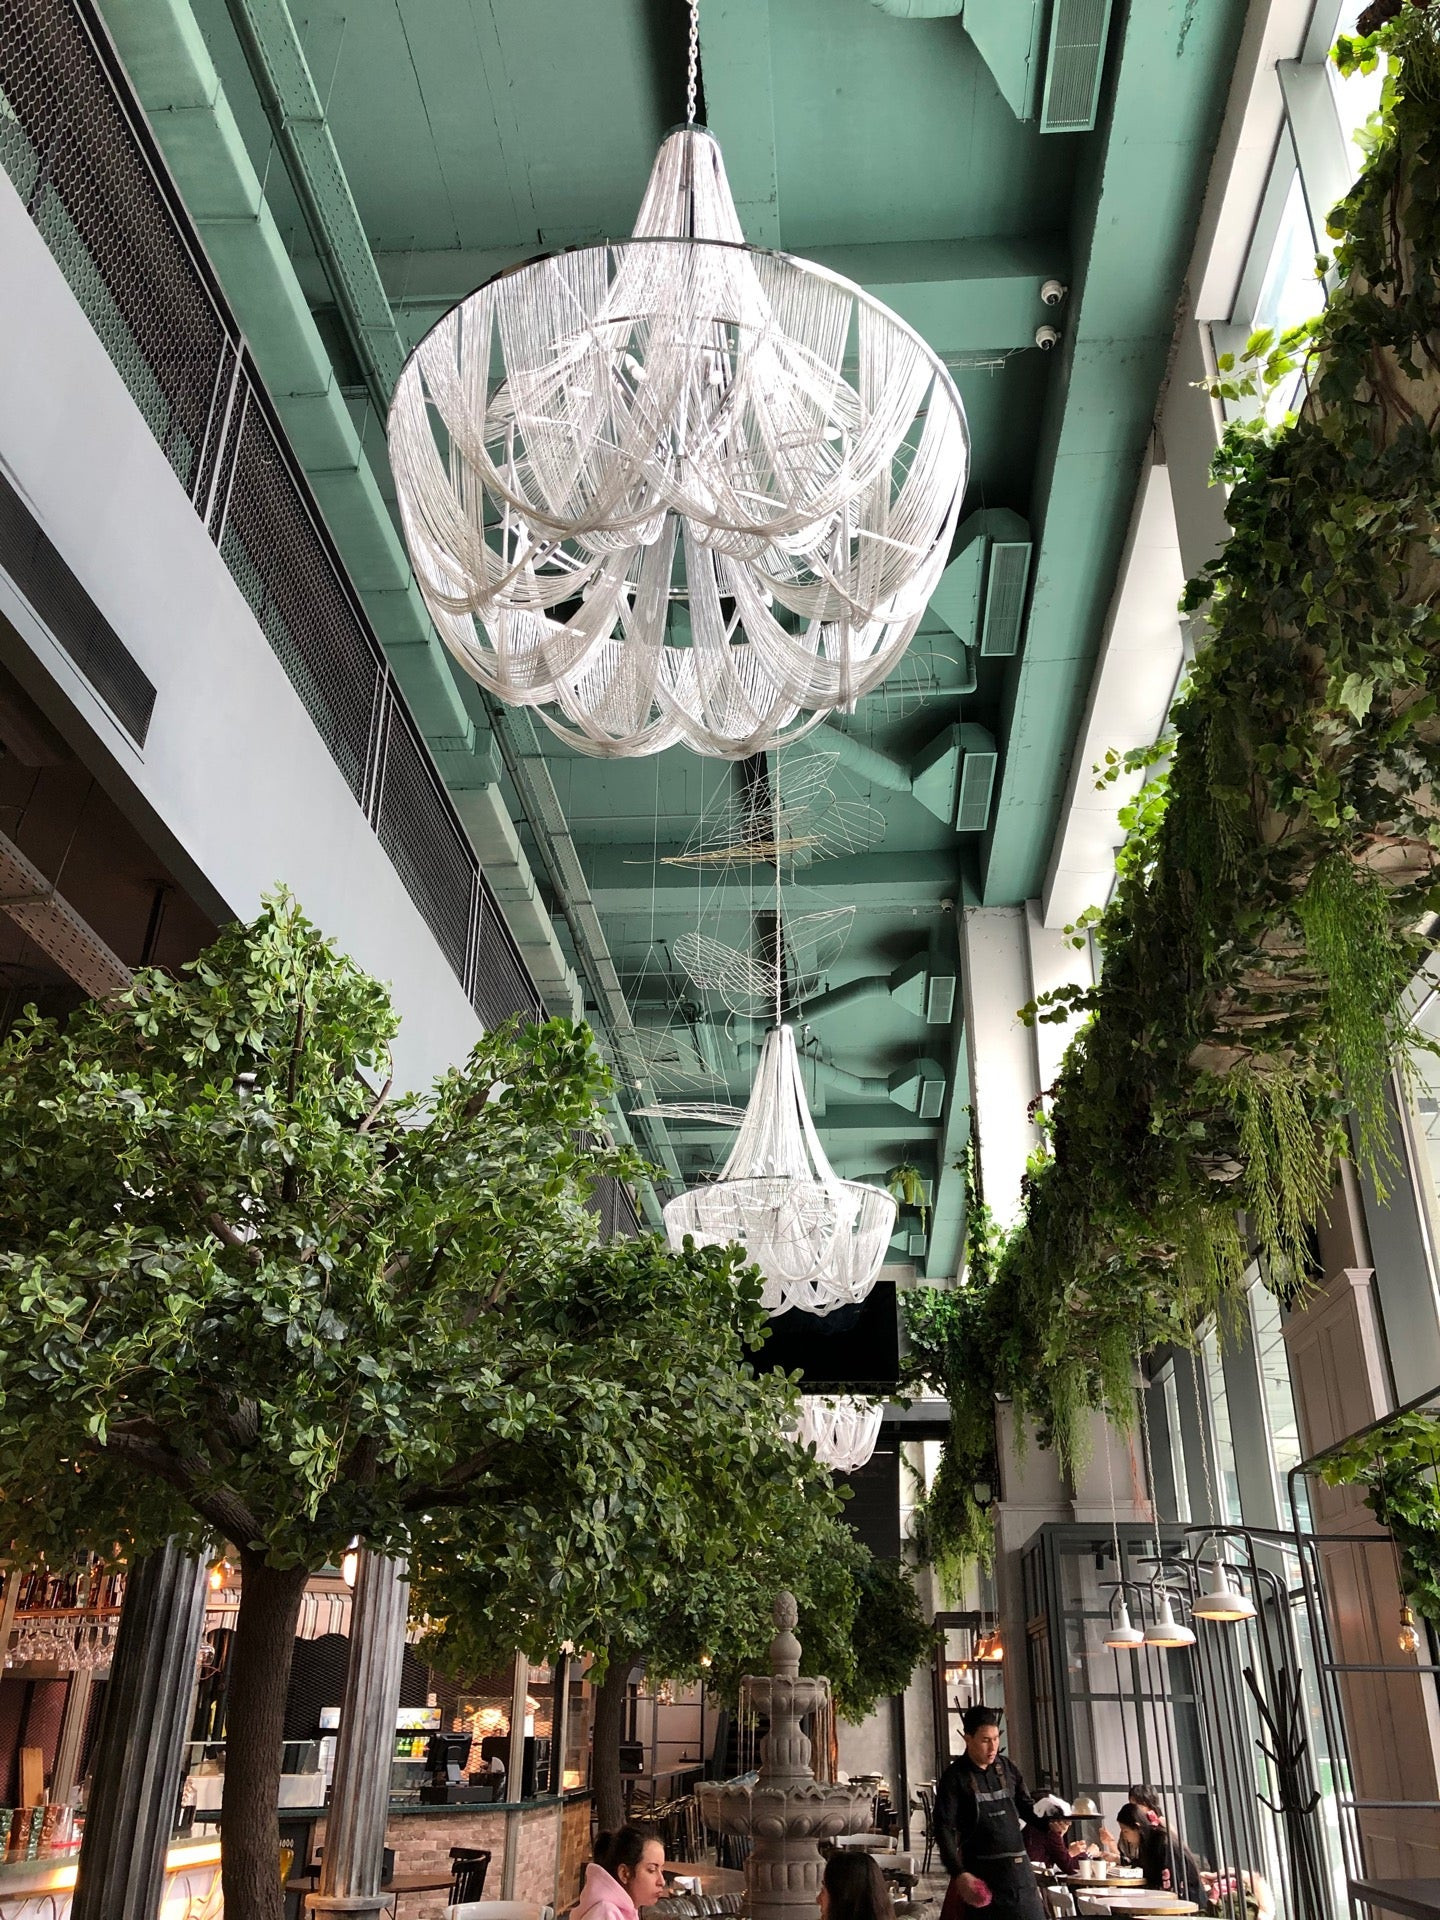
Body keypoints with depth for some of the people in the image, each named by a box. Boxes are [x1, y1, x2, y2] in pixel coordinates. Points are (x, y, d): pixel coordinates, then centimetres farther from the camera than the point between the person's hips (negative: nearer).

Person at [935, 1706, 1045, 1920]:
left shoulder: (1007, 1768, 6)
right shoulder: (955, 1777, -7)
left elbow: (1027, 1808, 13)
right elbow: (944, 1830, -10)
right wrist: (959, 1874, -20)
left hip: (1019, 1866, 4)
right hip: (980, 1871, -4)